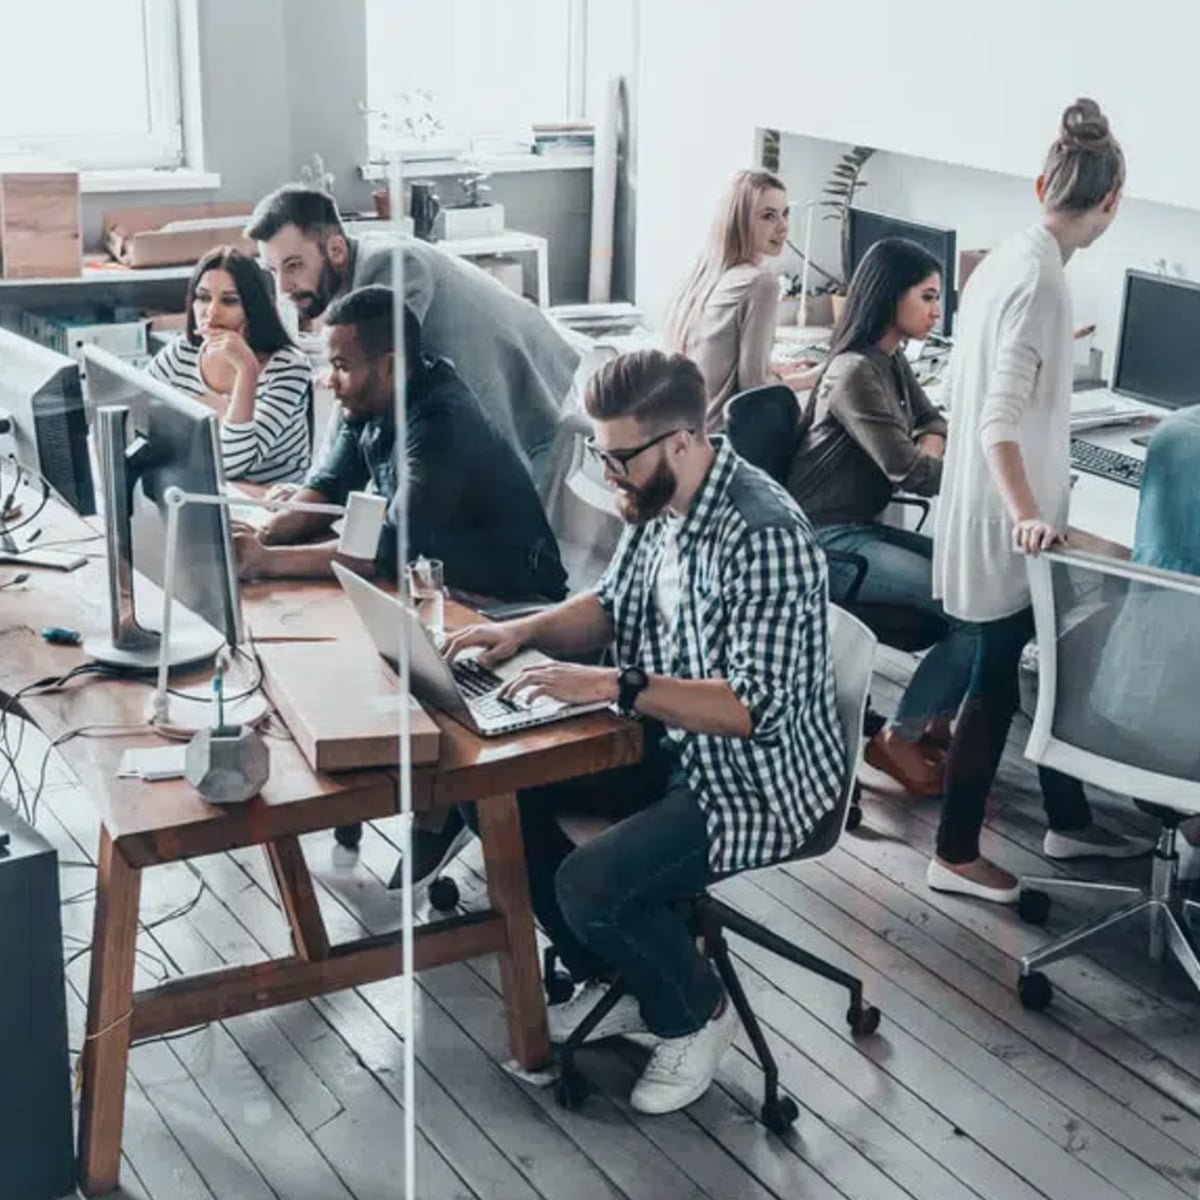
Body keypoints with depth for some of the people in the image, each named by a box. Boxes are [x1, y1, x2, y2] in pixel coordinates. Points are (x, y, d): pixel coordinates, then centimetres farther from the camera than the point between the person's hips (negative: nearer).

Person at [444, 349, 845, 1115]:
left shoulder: (763, 535, -28)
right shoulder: (658, 502, 0)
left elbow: (761, 708, -31)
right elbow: (612, 607, 15)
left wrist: (611, 686, -34)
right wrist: (526, 630, -5)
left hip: (761, 781, -9)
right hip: (672, 745, 9)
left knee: (592, 886, -25)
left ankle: (697, 1013, 7)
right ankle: (614, 984, 17)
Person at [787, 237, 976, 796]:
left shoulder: (893, 361, 11)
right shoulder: (854, 373, -17)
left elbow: (933, 422, 26)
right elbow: (906, 470, -22)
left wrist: (930, 447, 1)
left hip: (862, 529, 9)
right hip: (828, 540, -9)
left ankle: (937, 720, 6)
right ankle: (898, 738, -5)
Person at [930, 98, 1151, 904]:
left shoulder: (1005, 259, 6)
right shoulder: (1041, 279, -22)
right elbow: (1001, 416, -28)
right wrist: (1026, 515, -37)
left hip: (995, 507, 9)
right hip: (1008, 520, -9)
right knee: (1000, 681, 2)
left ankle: (1069, 822, 33)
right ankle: (956, 856, 13)